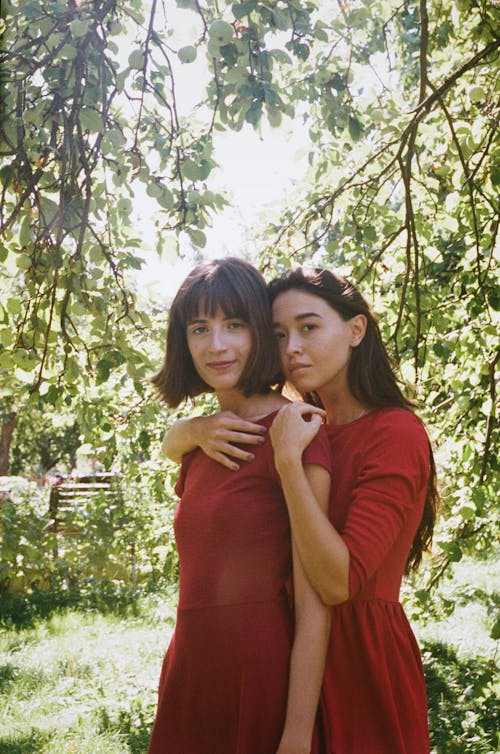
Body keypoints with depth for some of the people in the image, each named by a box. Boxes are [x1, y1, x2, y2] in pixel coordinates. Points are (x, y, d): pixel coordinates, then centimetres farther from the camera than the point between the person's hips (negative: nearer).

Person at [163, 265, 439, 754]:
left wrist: (288, 459, -28)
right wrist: (199, 430, -15)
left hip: (359, 656, -7)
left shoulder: (396, 433, -16)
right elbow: (171, 442, 9)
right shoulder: (306, 427, 6)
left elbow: (338, 582, -25)